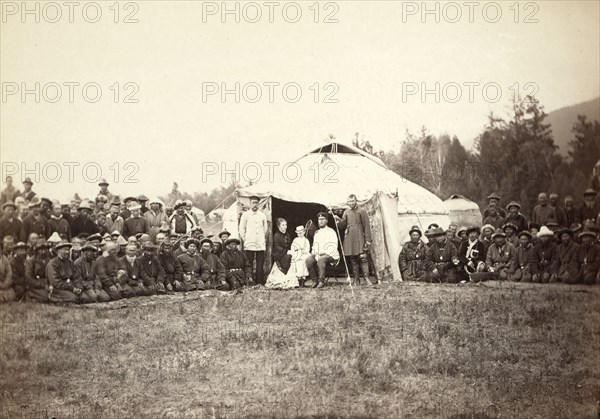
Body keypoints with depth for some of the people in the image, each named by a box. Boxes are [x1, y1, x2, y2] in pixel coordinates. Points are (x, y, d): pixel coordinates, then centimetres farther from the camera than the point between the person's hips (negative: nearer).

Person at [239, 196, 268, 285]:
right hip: (249, 244, -2)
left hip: (260, 244, 2)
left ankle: (260, 282, 0)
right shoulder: (245, 215, 6)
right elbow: (241, 229, 8)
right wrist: (244, 240, 2)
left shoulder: (262, 215, 13)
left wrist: (264, 240, 13)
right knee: (249, 264, -5)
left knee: (260, 264, -2)